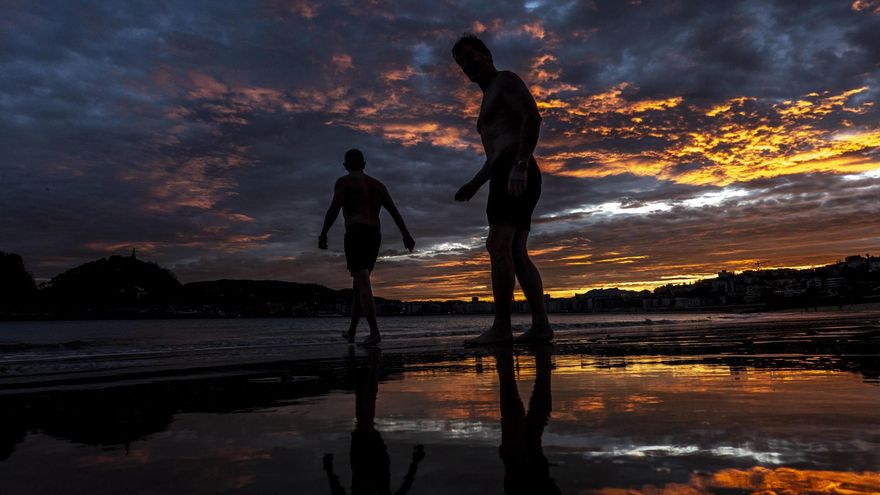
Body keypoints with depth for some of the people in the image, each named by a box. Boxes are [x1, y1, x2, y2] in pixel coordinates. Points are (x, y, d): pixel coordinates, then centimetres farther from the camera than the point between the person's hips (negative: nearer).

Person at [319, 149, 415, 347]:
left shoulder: (344, 182, 5)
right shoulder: (377, 184, 22)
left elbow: (334, 208, -11)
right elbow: (394, 210, 11)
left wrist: (323, 234, -7)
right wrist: (406, 235, 6)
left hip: (356, 234, -6)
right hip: (374, 236, 6)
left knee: (363, 283, -14)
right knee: (359, 282, 16)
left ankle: (375, 332, -26)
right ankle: (351, 331, 22)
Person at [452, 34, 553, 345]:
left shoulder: (506, 80, 5)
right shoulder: (490, 103, 33)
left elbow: (533, 117, -13)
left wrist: (521, 165, -26)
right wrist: (473, 185, 22)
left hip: (514, 172, -10)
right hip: (509, 179, 10)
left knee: (498, 245, -18)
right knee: (516, 254, 1)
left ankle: (501, 327, -21)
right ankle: (541, 325, -4)